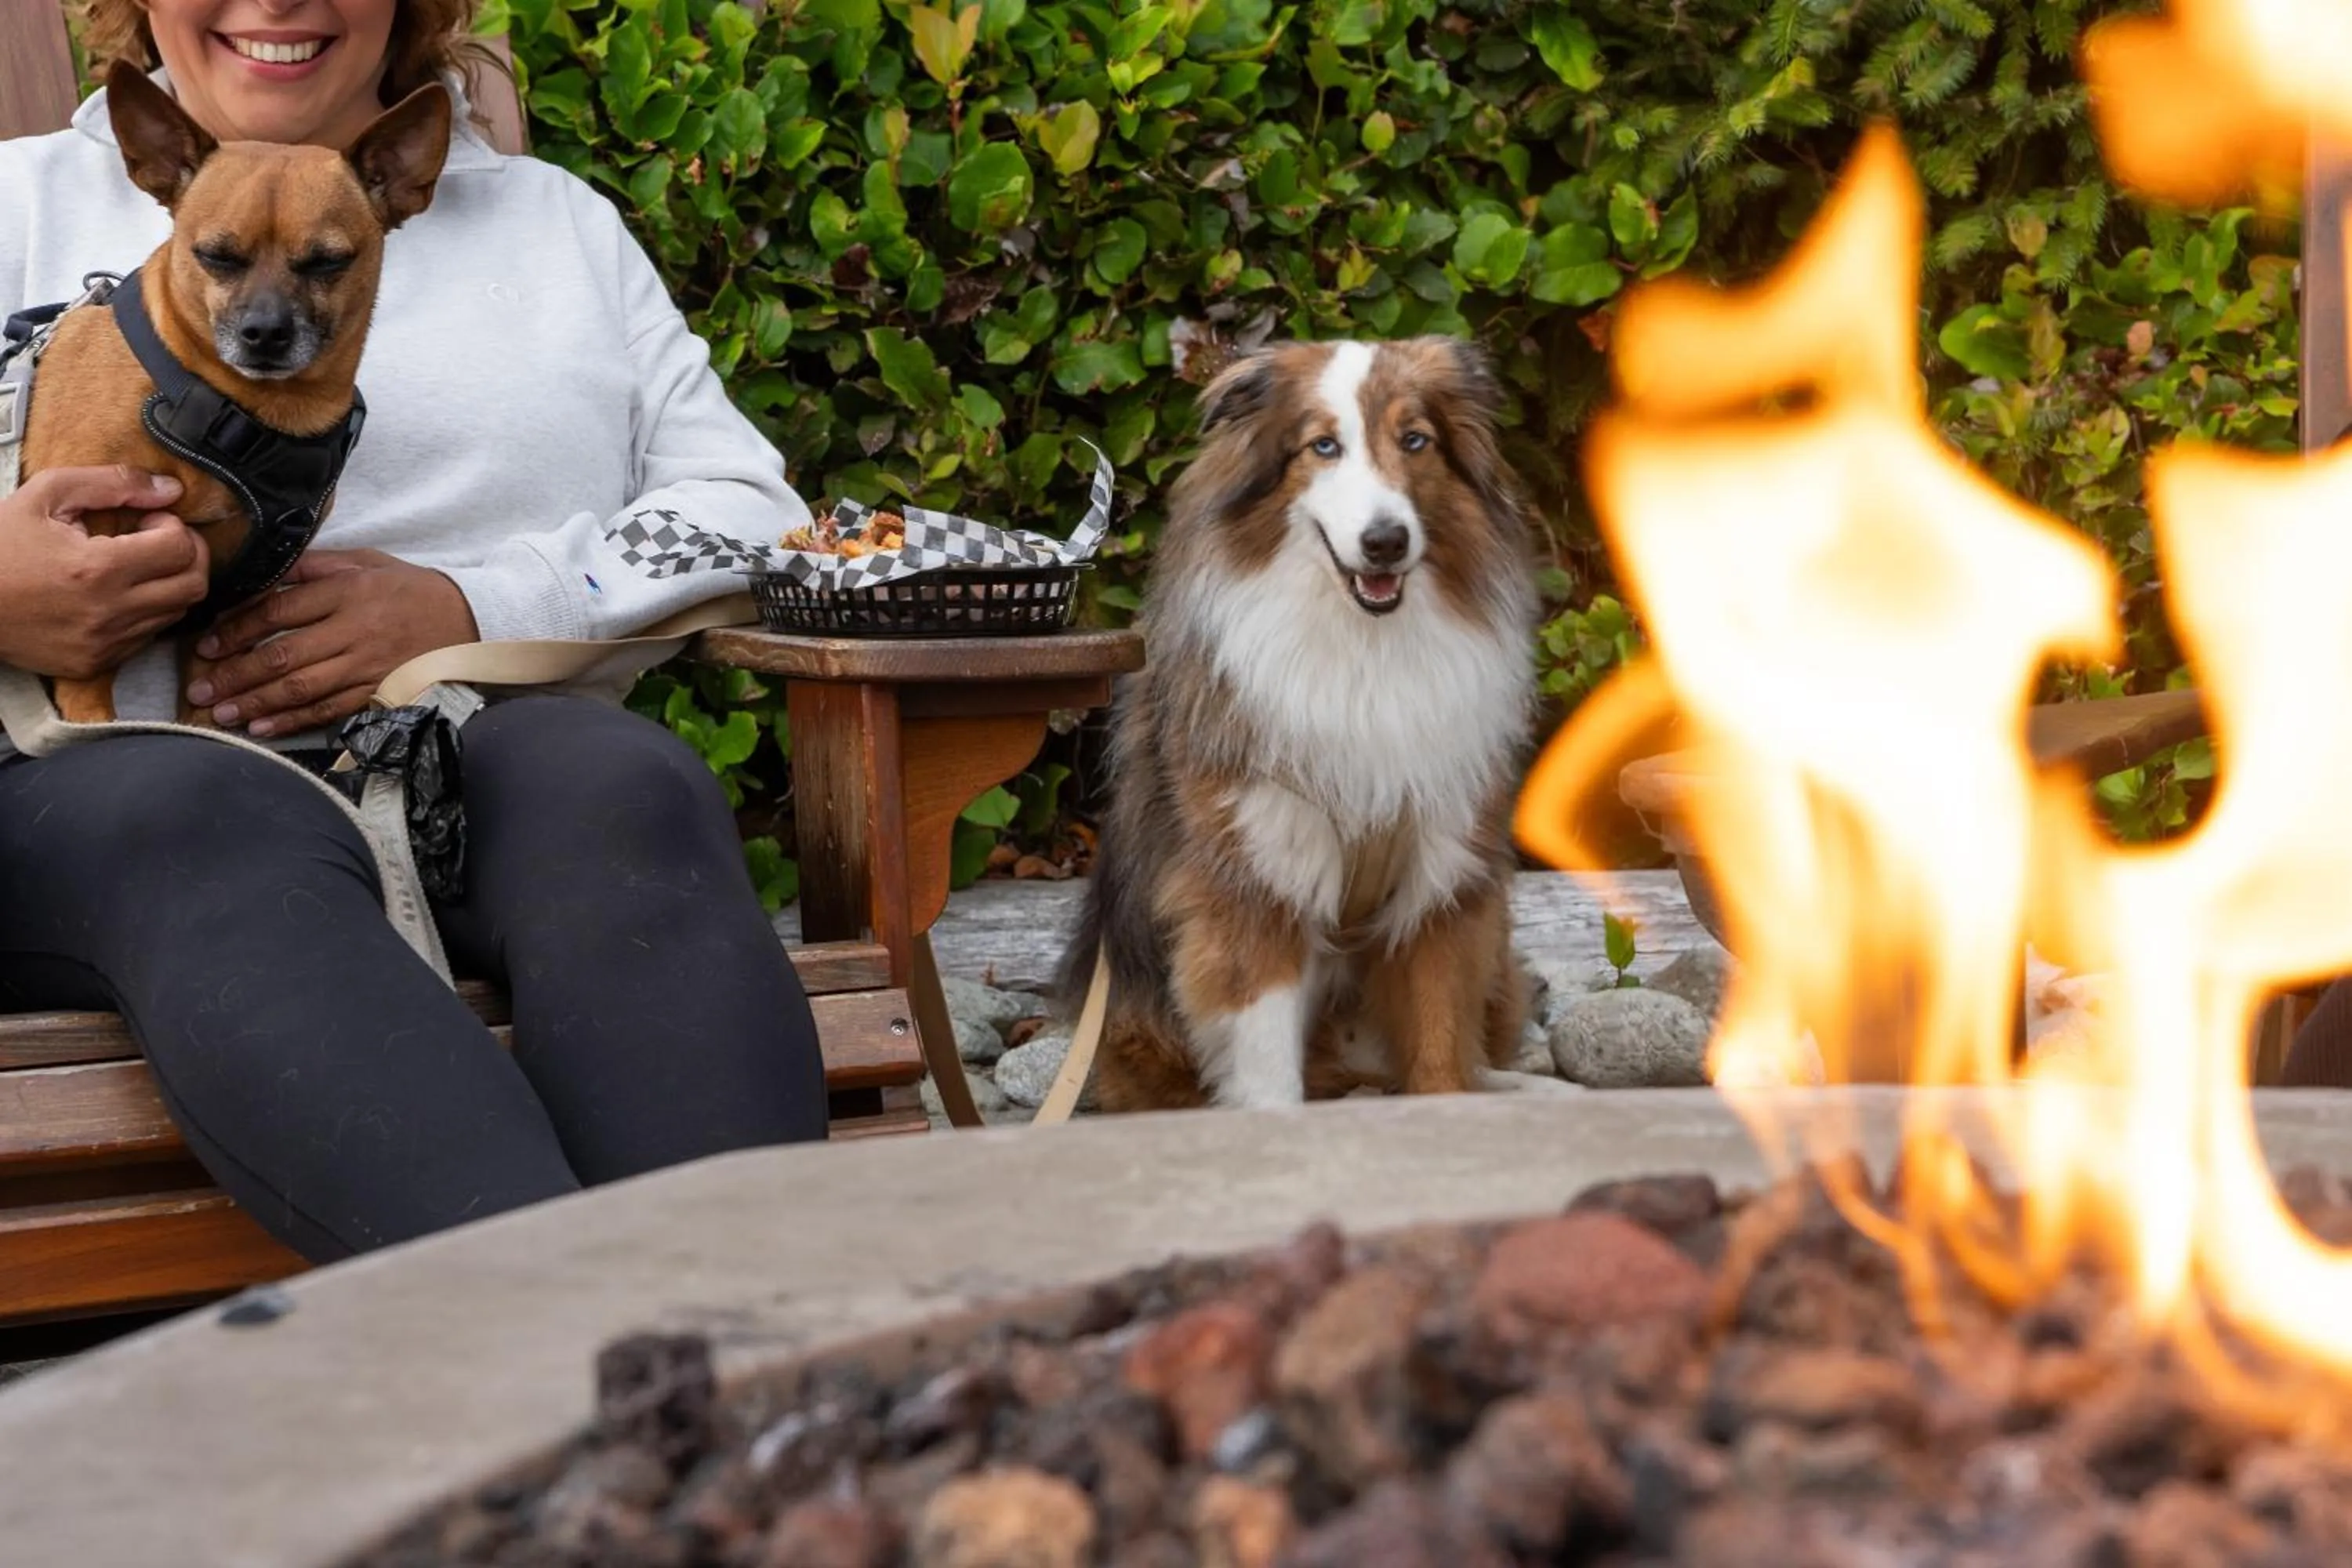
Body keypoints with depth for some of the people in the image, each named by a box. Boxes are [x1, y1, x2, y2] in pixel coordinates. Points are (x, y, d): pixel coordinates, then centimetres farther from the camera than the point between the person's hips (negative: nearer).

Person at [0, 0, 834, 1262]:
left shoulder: (556, 221, 27)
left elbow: (749, 510, 14)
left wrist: (471, 610, -5)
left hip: (485, 748, 2)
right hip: (111, 773, -1)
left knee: (620, 785, -34)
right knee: (214, 831, -38)